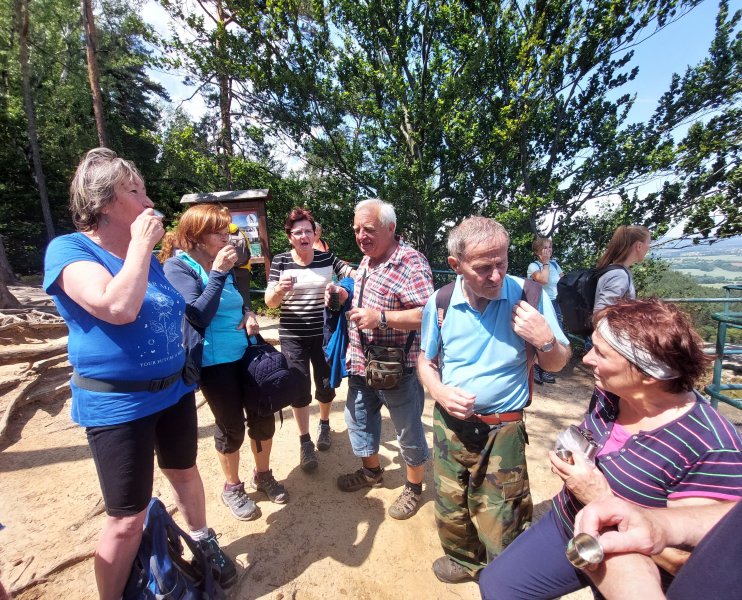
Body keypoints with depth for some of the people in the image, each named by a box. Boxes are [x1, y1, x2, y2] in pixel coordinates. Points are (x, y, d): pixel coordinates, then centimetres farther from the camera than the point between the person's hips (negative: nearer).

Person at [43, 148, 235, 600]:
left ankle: (204, 541, 47)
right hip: (116, 404, -6)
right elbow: (119, 308, -31)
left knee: (185, 473, 23)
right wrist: (140, 244, -20)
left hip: (173, 390, 7)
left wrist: (185, 374, 15)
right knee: (128, 518, 6)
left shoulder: (147, 256, 8)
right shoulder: (68, 249, -13)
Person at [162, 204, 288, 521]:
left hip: (246, 353, 6)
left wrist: (249, 314, -2)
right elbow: (198, 316, -22)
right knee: (231, 425, 7)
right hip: (214, 361, -6)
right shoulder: (178, 266, -12)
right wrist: (218, 273, -23)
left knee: (263, 416, 11)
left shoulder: (224, 265, 7)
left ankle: (263, 475, 37)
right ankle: (232, 488, 35)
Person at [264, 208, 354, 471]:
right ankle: (305, 443, 24)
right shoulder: (280, 261, -4)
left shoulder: (327, 257, -1)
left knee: (326, 385, 13)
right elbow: (270, 302, -5)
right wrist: (279, 289, -26)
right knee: (300, 389, 4)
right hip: (293, 337, -1)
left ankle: (324, 425, 43)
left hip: (323, 333, 2)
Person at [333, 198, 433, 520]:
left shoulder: (411, 263, -20)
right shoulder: (366, 261, 8)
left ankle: (414, 487, 39)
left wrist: (380, 317, -33)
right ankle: (371, 470, 49)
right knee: (358, 418, 24)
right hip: (362, 364, 9)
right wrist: (345, 298, 3)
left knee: (408, 432, 13)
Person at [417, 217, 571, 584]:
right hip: (450, 425, 3)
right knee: (451, 515, 21)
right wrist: (440, 392, -14)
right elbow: (426, 361, 6)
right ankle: (464, 562, 52)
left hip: (503, 430, -2)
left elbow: (557, 364, -1)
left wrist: (544, 338, -22)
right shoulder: (440, 302, -8)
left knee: (501, 529, 13)